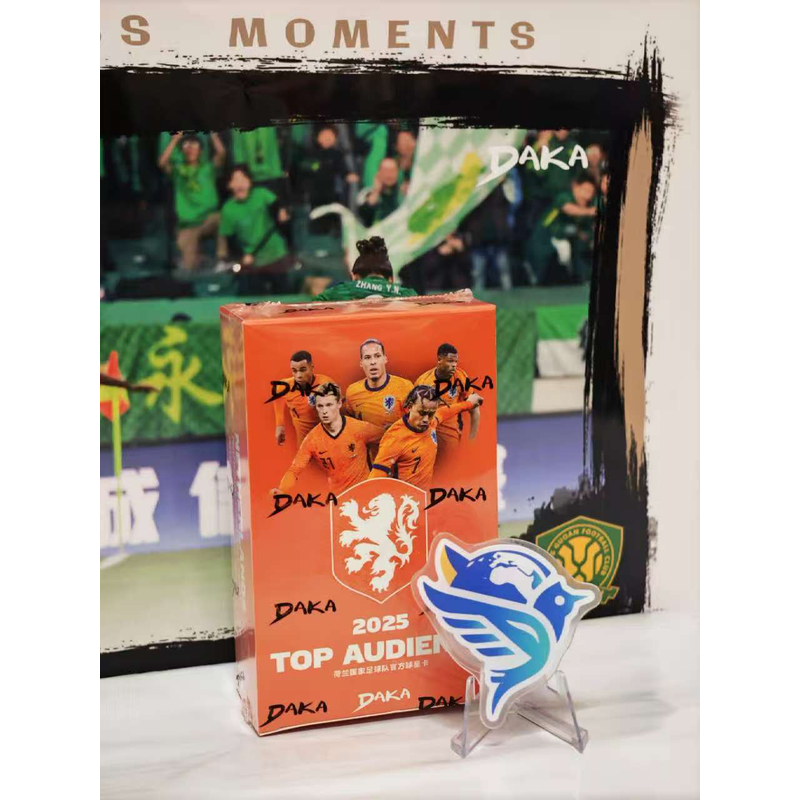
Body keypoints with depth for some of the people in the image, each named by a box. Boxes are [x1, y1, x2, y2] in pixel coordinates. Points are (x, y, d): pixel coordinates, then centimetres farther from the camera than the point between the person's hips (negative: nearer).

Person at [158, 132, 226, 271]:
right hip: (187, 224, 1)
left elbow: (221, 152, -8)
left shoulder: (208, 166, 9)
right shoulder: (177, 169, 11)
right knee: (189, 266, -8)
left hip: (209, 218, -1)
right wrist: (175, 139, -7)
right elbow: (162, 162, -9)